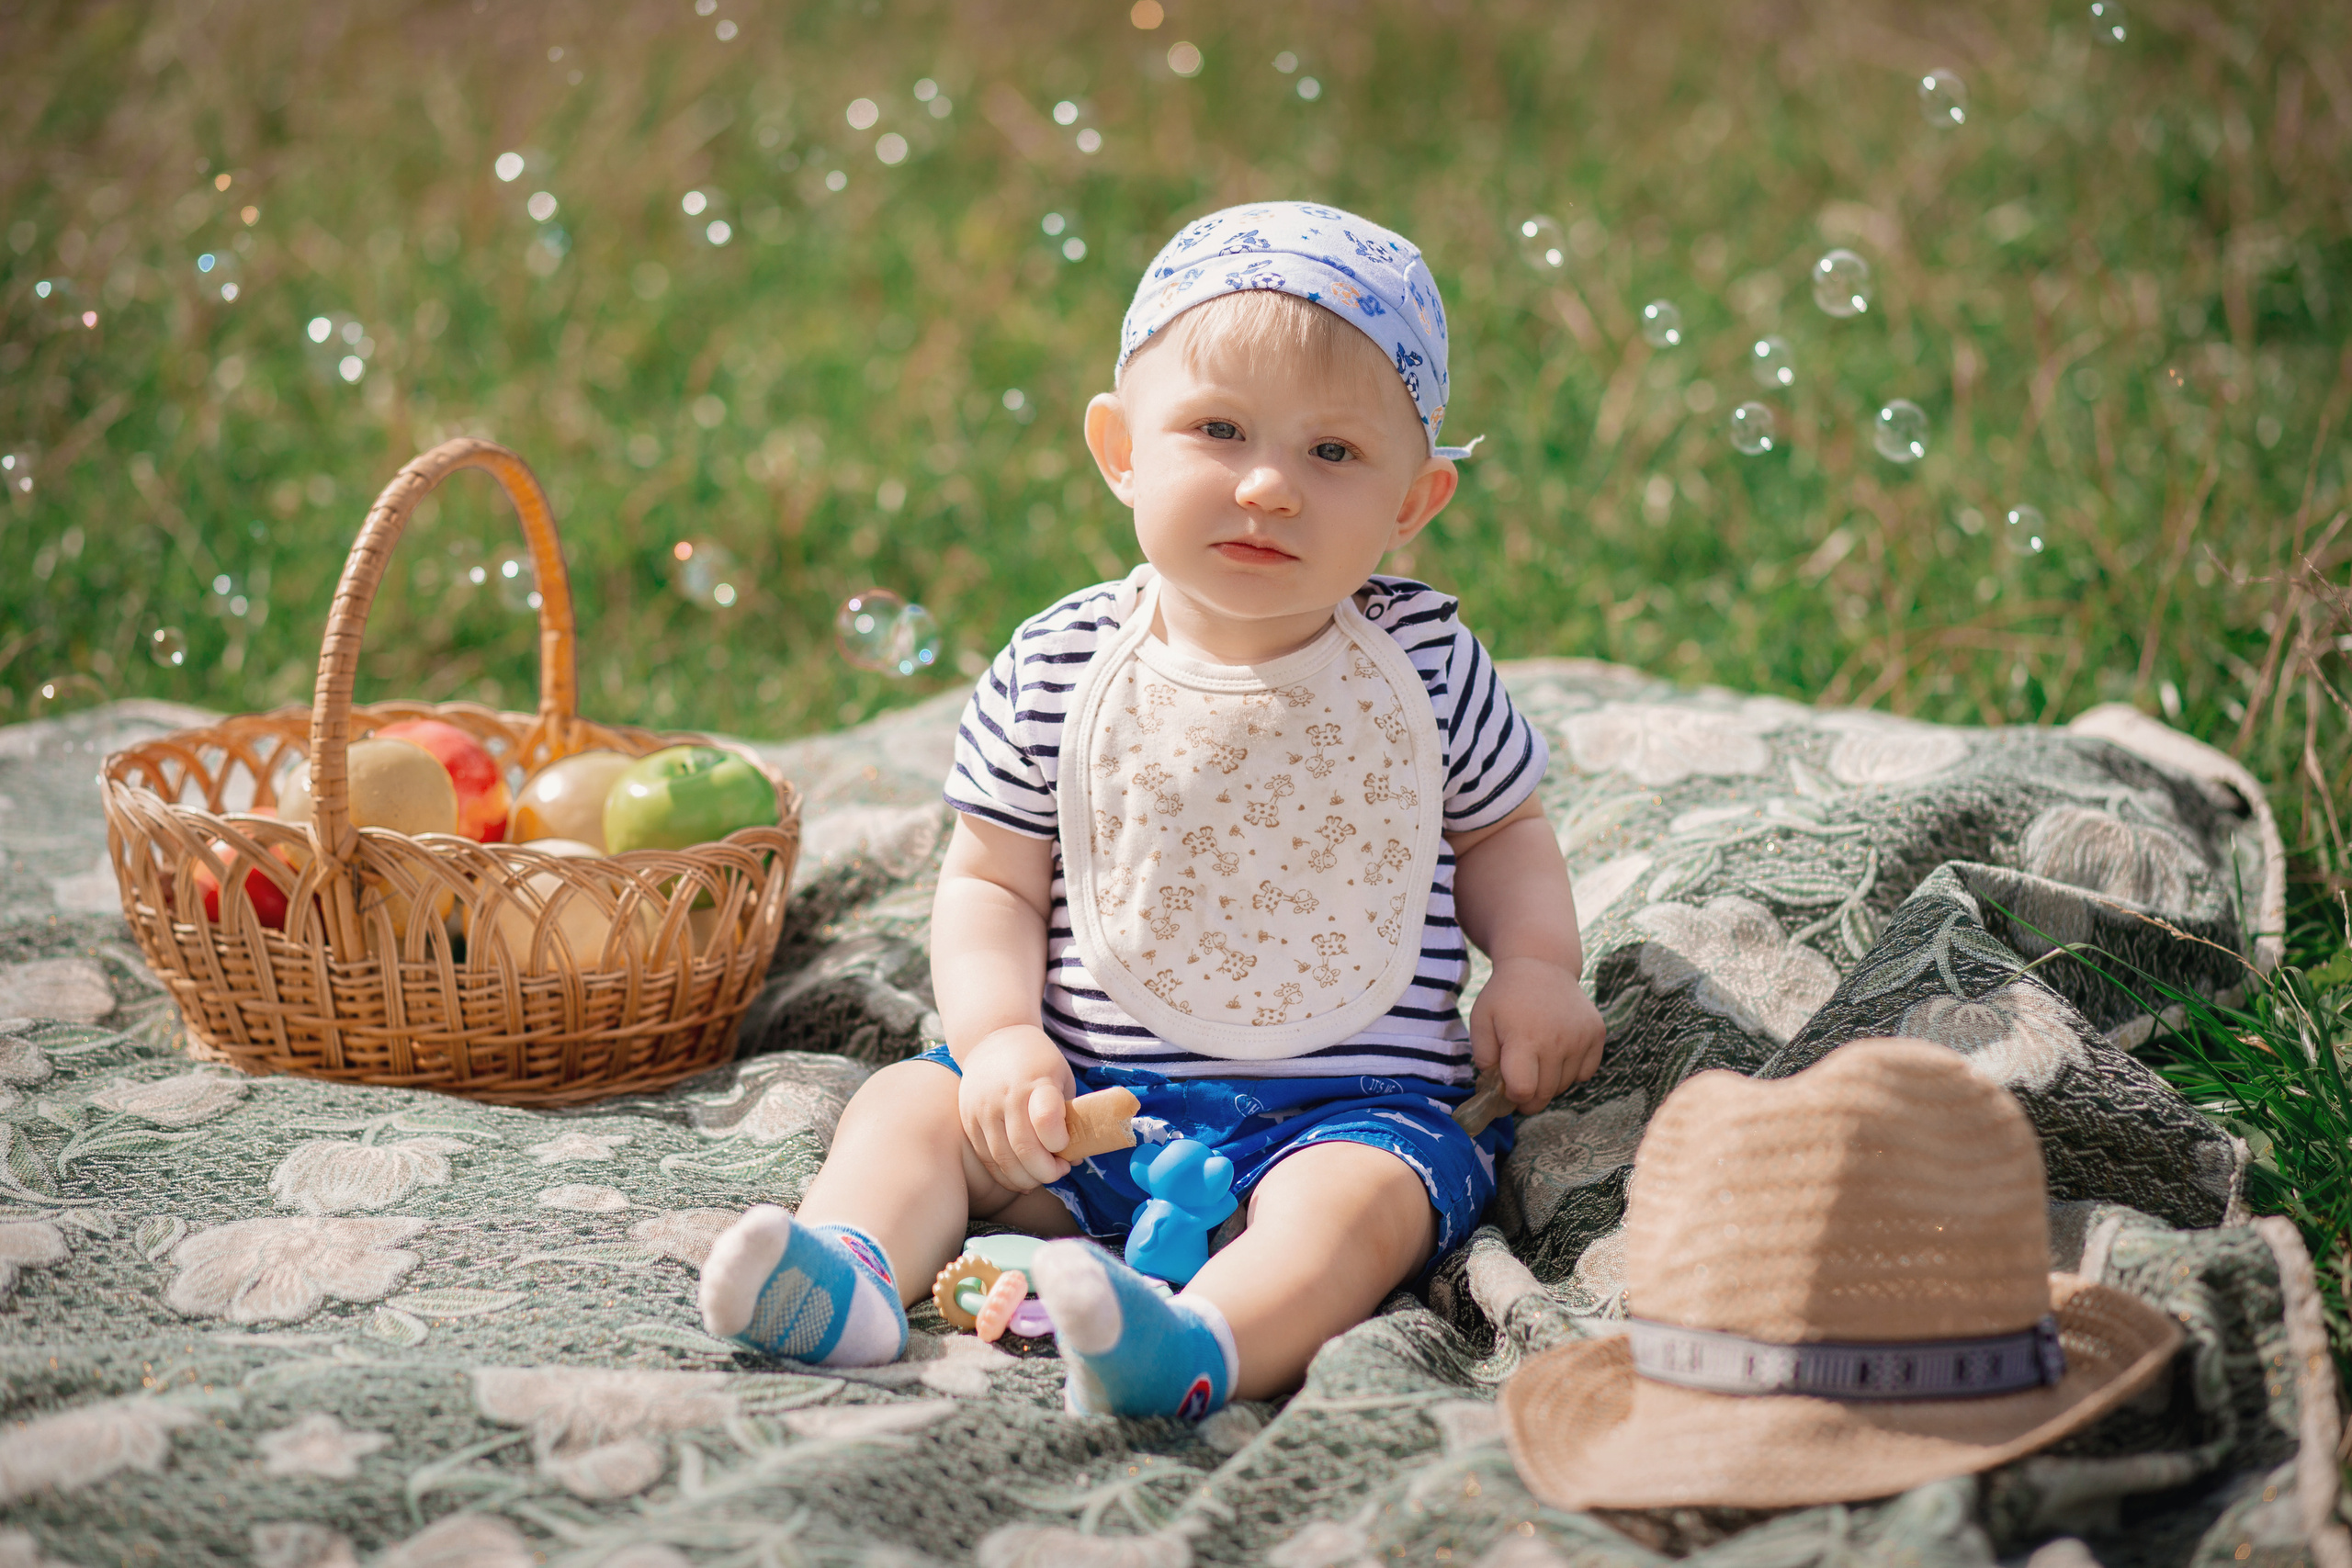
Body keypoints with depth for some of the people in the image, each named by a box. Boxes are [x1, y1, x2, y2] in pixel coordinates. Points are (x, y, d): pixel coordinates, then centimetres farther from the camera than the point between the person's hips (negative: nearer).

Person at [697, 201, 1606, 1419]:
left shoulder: (1427, 667, -1)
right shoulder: (1054, 672, -2)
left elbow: (1501, 831, 15)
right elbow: (990, 881, 4)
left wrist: (1537, 971, -4)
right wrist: (1000, 1035, -13)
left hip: (1351, 1101, -2)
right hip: (1092, 1095, 3)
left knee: (1360, 1196, -31)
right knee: (912, 1103, -11)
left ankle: (1201, 1349, -54)